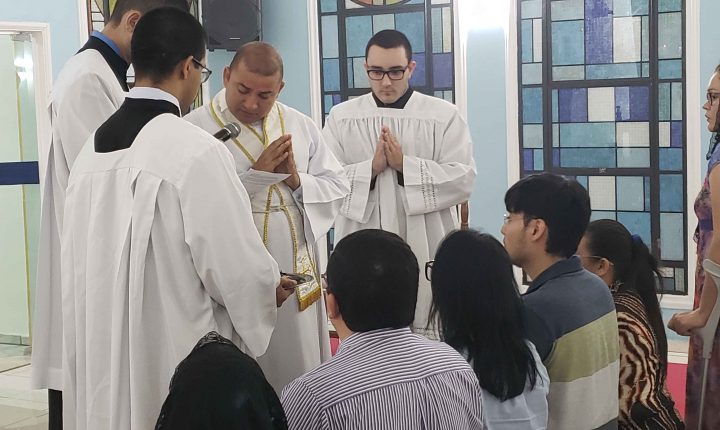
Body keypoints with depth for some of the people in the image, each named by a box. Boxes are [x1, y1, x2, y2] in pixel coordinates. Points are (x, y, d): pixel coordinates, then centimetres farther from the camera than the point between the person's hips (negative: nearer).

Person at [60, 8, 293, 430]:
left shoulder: (92, 149, 2)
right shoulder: (196, 150, -19)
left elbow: (83, 258, 11)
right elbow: (236, 267, -17)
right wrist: (271, 284, 5)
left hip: (102, 355, 6)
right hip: (176, 357, -6)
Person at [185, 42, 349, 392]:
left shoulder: (301, 126, 8)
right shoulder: (196, 128, -7)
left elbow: (337, 188, 8)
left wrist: (297, 181, -11)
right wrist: (256, 174, -17)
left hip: (295, 275, 4)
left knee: (298, 367, 12)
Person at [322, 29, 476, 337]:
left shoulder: (444, 115, 2)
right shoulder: (341, 117, 7)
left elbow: (462, 179, -5)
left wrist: (406, 165, -14)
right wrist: (371, 168, -15)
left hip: (426, 252, -1)